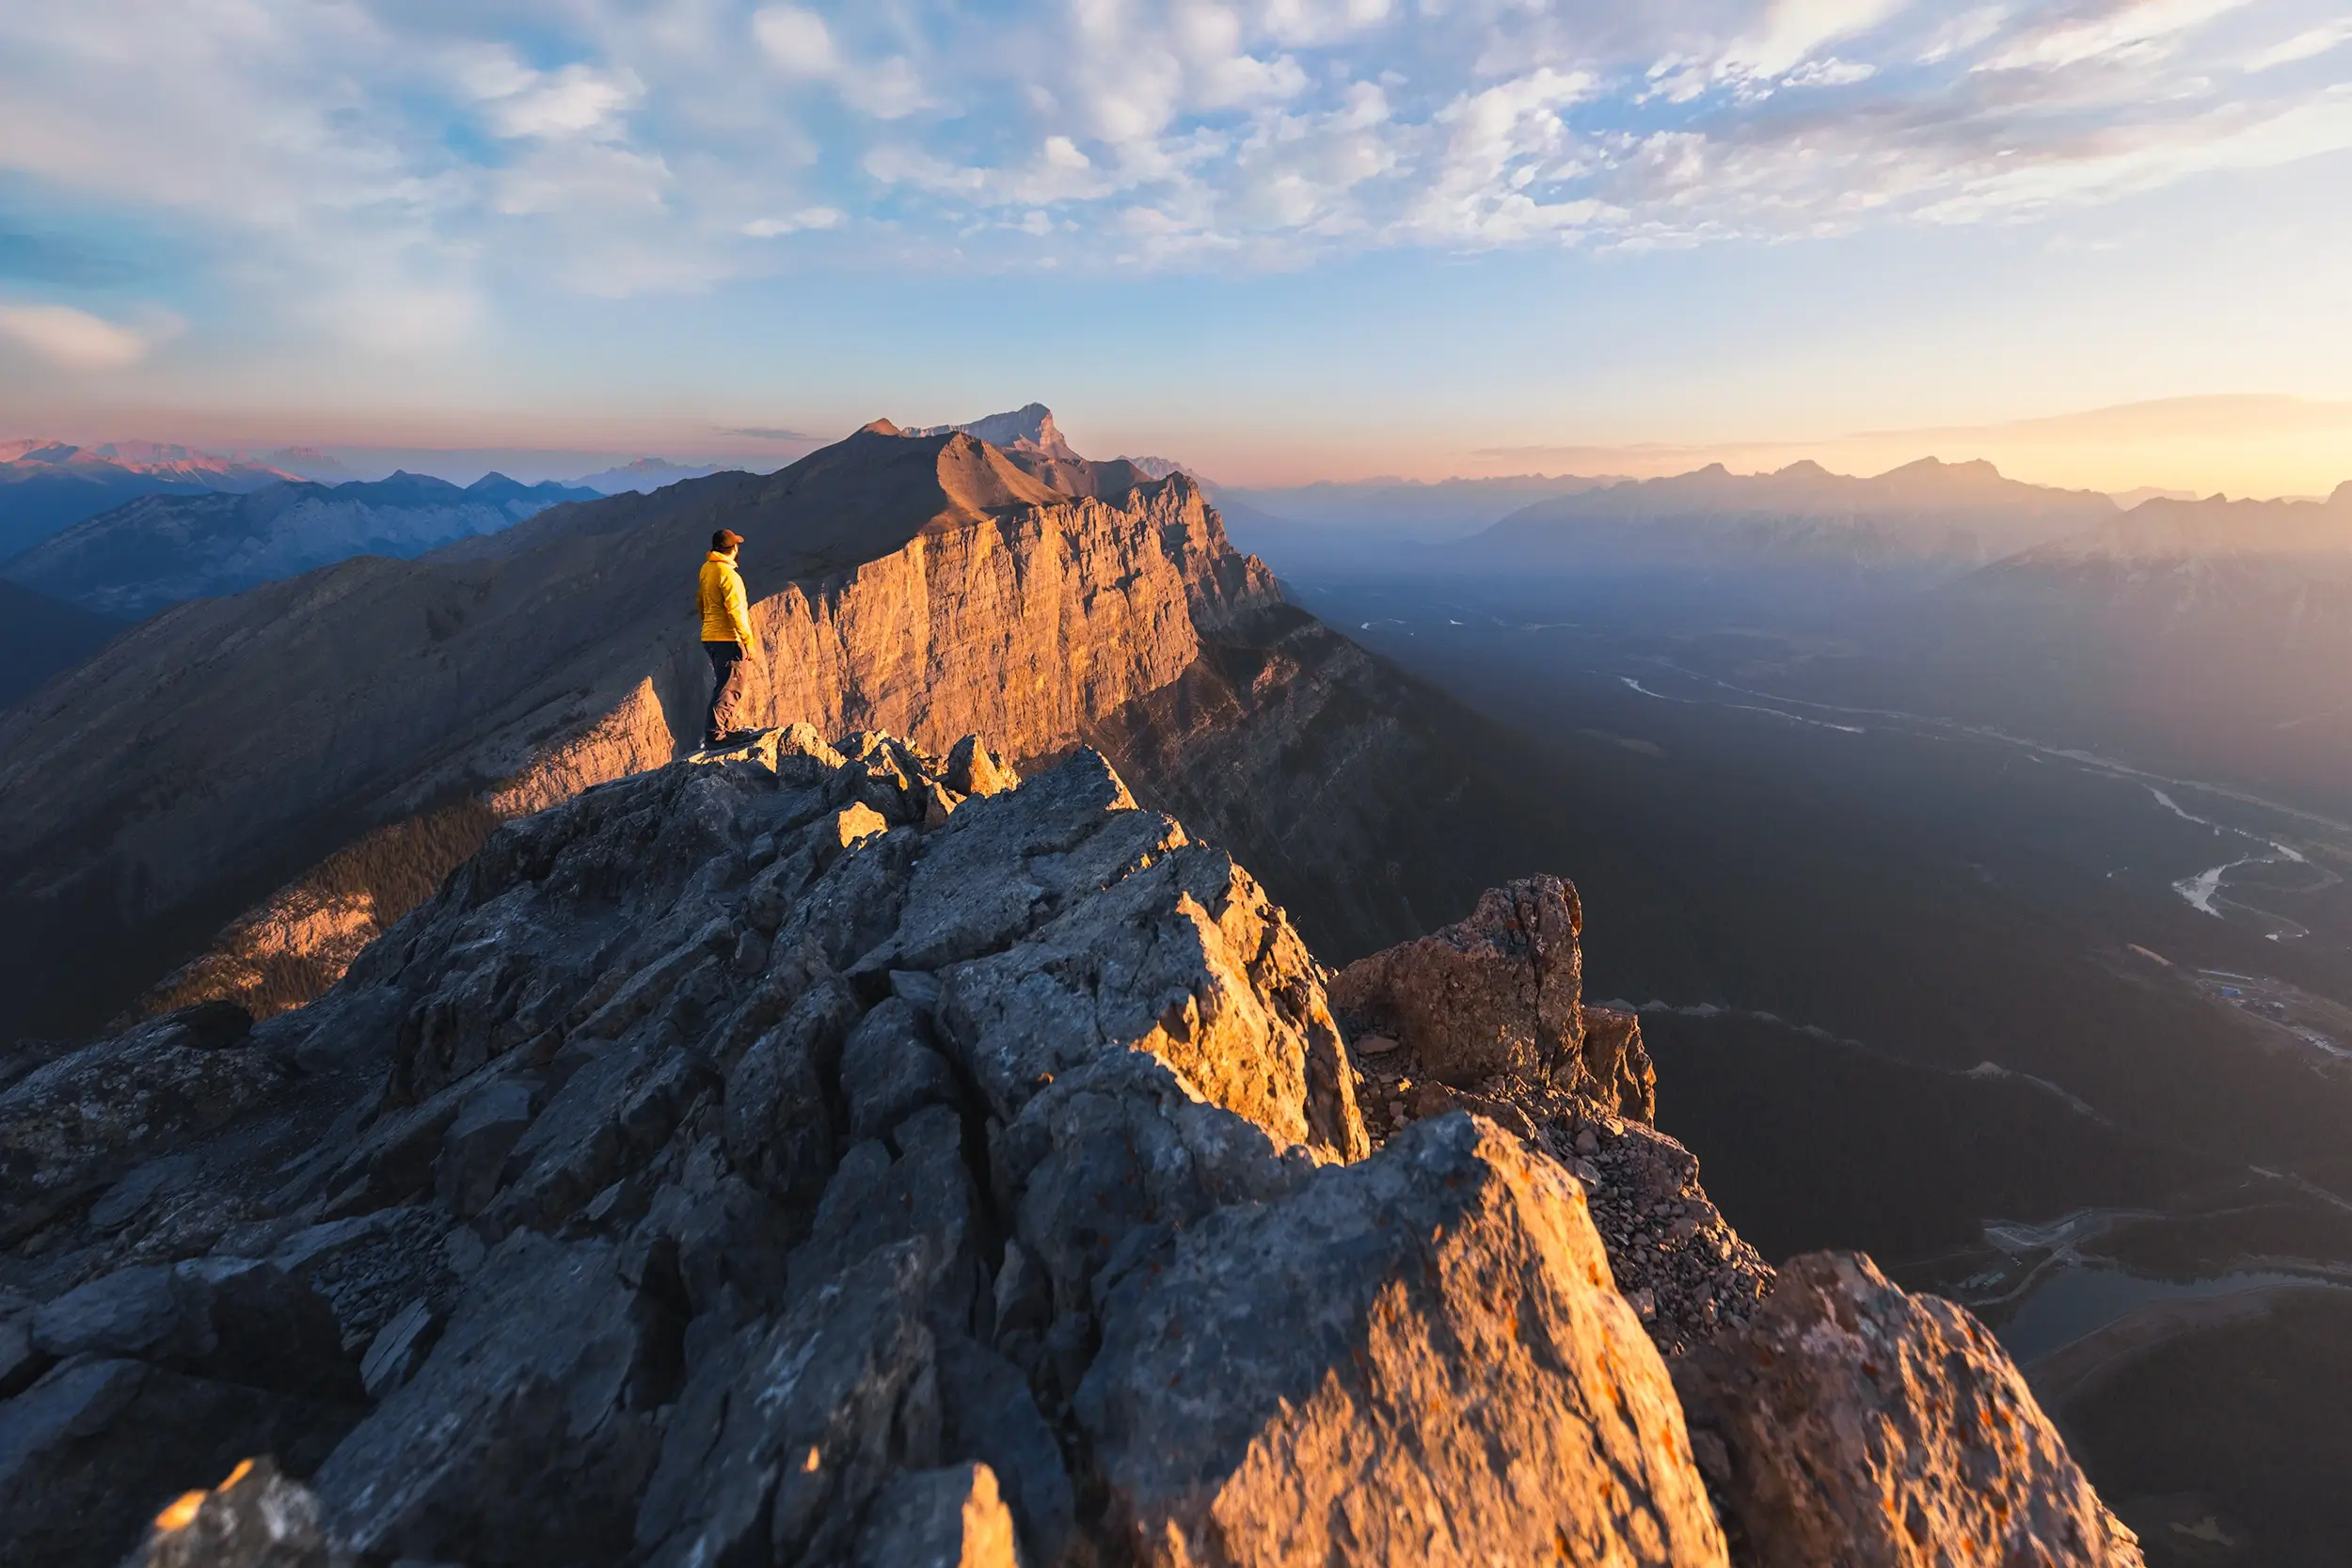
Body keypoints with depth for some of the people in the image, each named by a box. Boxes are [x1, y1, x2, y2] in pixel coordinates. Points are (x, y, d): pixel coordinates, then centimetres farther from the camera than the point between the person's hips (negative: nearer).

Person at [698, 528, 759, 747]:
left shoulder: (706, 569, 12)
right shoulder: (728, 573, -17)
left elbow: (700, 602, 21)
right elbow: (736, 610, -21)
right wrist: (749, 641, -19)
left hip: (710, 637, 10)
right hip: (728, 639, -9)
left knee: (725, 685, 18)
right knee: (729, 688, -6)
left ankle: (720, 729, 21)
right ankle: (715, 734, -7)